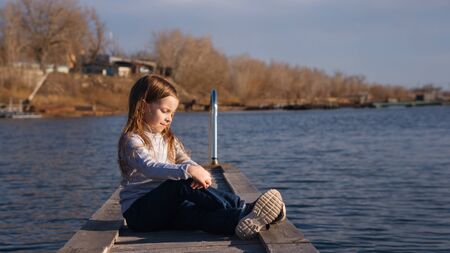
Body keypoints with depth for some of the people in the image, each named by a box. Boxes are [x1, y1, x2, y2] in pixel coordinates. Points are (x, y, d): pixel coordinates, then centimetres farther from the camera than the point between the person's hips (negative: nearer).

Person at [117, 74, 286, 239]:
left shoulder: (168, 139, 16)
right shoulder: (131, 140, -10)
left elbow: (185, 160, 1)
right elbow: (150, 167, -29)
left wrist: (199, 171, -24)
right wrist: (188, 171, -42)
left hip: (166, 206, 7)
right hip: (138, 211, -7)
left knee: (194, 213, -24)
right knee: (183, 184, -29)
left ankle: (241, 222, -46)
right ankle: (243, 210, -36)